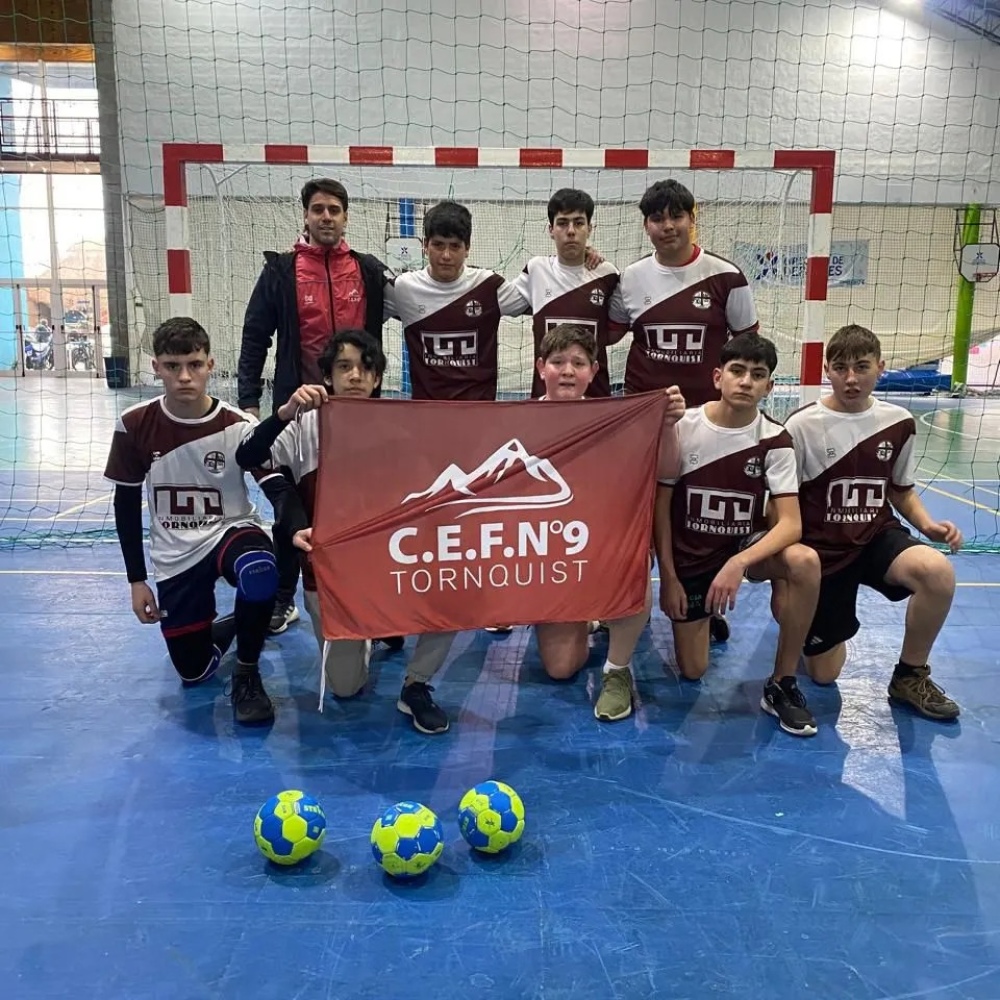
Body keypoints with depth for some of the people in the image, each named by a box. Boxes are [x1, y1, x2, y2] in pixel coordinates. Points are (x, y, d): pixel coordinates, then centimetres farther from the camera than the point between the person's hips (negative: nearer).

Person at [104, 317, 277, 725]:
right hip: (175, 556, 2)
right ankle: (222, 627, 40)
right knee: (194, 672, 3)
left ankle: (247, 673, -12)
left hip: (232, 531, -2)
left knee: (259, 573, -40)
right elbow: (126, 503, 1)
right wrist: (136, 580, 1)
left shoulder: (238, 426, -15)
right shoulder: (135, 425, -10)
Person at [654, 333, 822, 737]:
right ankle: (697, 616, 32)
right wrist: (668, 577, -9)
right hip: (690, 557, 0)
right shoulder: (683, 428, -14)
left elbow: (790, 523, -21)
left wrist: (738, 563, -37)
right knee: (692, 670, -3)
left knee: (805, 561, -33)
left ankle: (782, 683, -16)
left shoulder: (775, 440, -13)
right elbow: (660, 505, -7)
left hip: (745, 547, 1)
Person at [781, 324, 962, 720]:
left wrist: (927, 524, -6)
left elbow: (901, 490, 13)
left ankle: (910, 676, -7)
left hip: (878, 537, 2)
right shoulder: (802, 426, -12)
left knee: (937, 570, -33)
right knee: (824, 675, 1)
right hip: (822, 550, -2)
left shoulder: (899, 423, -2)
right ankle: (819, 625, 40)